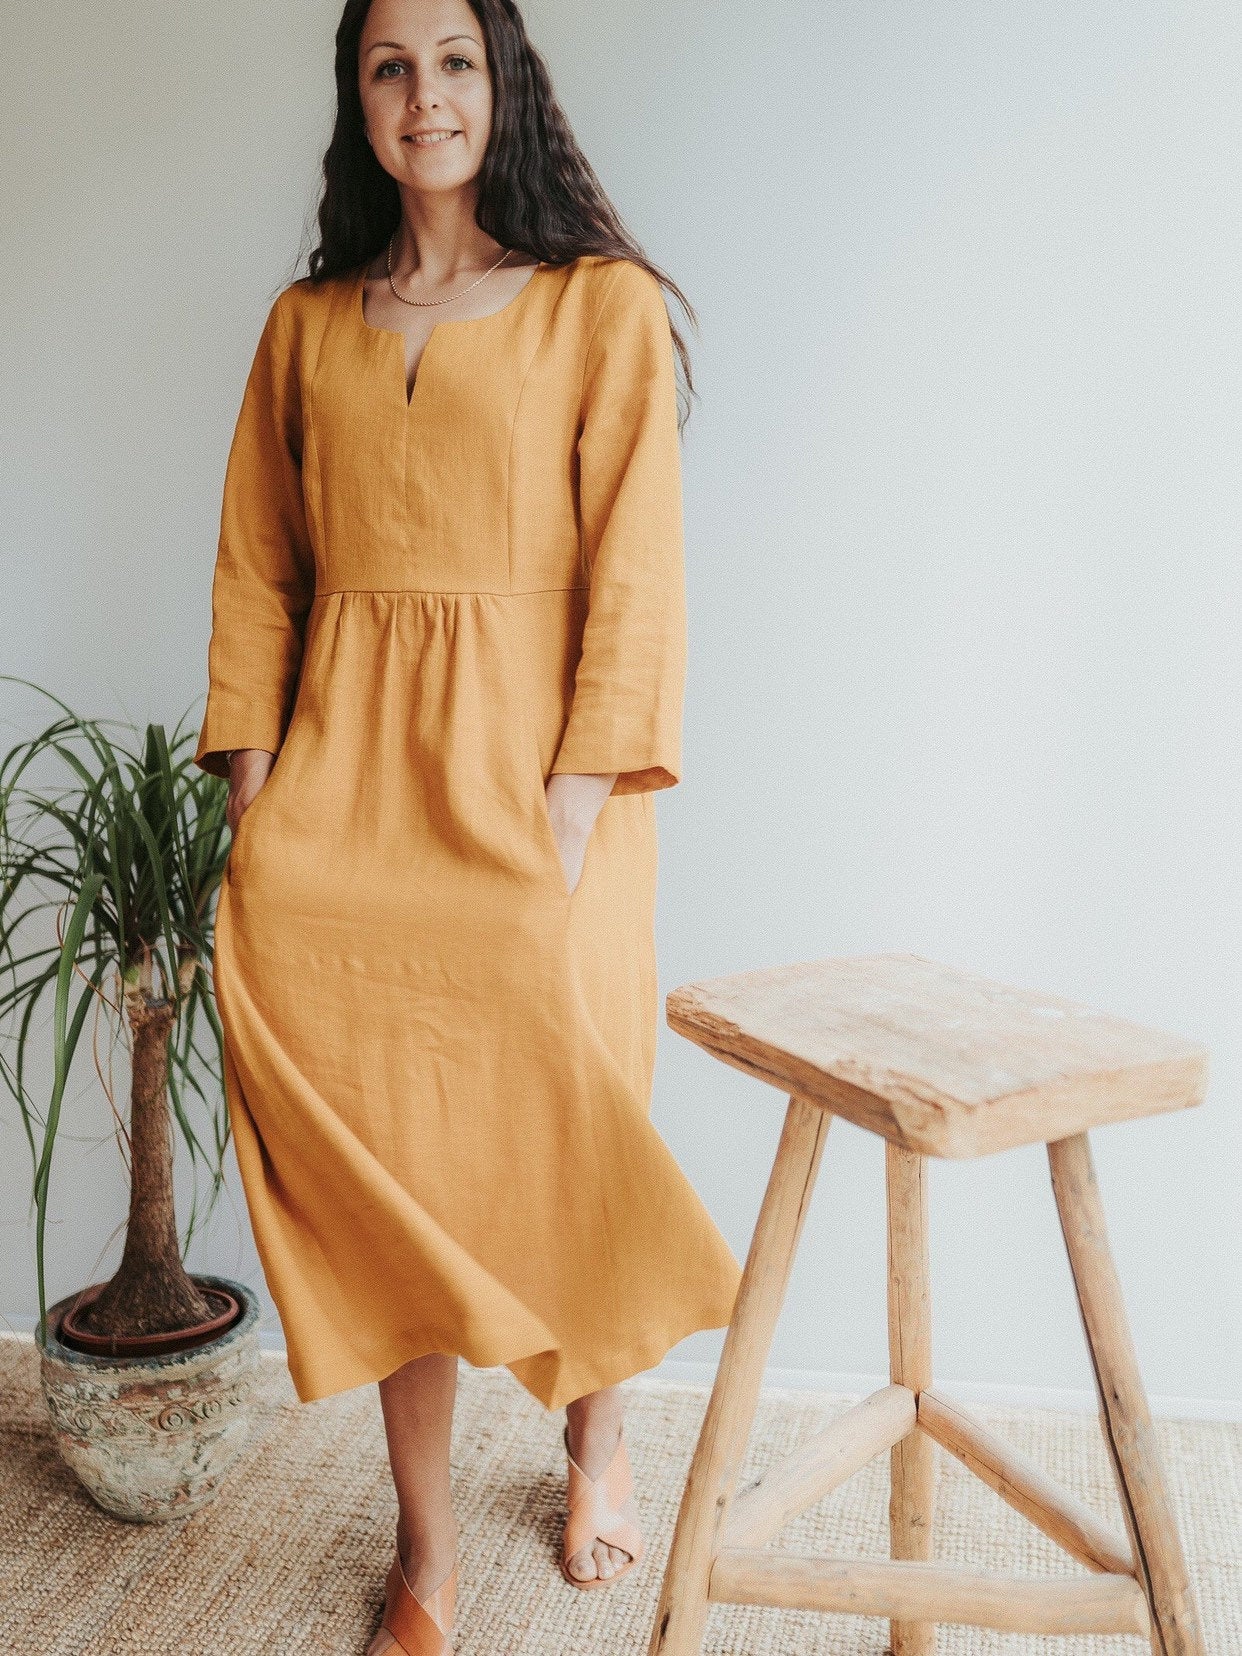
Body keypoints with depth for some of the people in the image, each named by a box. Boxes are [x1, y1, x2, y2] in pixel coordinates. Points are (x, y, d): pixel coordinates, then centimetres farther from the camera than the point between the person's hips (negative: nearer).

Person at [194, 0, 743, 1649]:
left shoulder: (603, 306, 2)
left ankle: (597, 1437, 35)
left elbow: (633, 578, -6)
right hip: (342, 781, 3)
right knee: (378, 1164, 3)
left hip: (527, 778, -3)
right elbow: (254, 575, 11)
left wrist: (570, 821, -15)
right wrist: (256, 807, 0)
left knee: (559, 1138, 4)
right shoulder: (306, 324, 13)